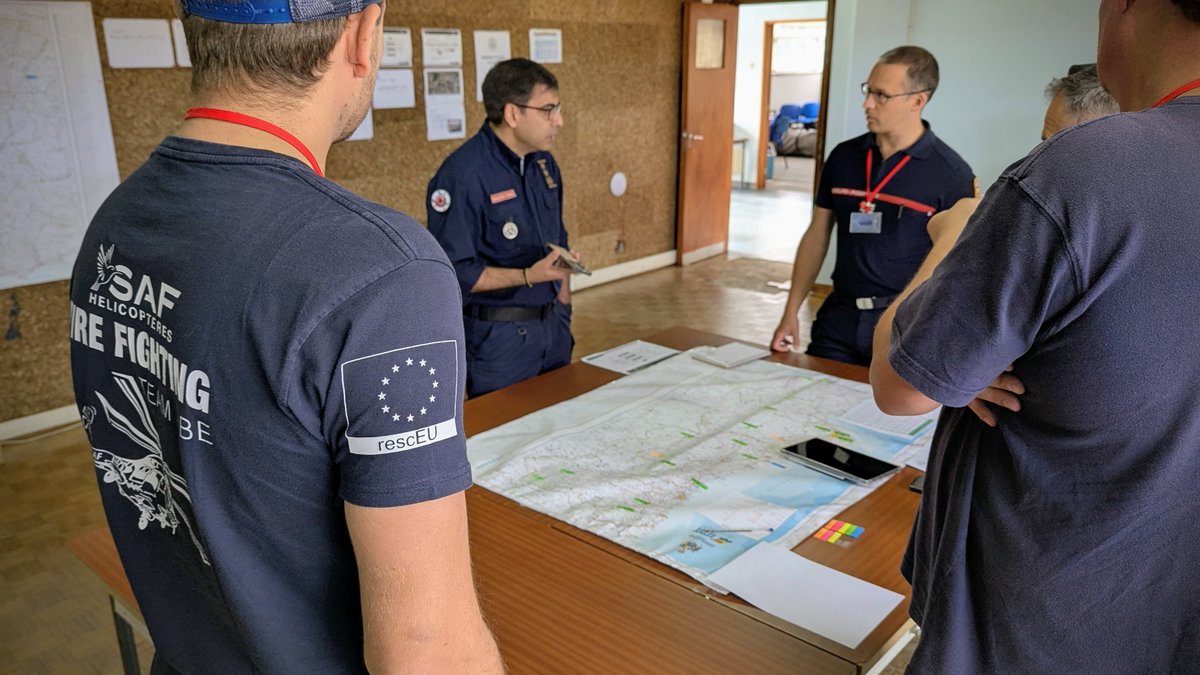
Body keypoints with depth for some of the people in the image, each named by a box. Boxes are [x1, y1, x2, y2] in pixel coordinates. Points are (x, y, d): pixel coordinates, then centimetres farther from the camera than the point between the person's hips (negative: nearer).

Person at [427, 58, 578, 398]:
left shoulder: (544, 164, 7)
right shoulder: (462, 175, -19)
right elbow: (452, 271, -21)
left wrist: (564, 316, 14)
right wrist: (528, 276, -28)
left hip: (552, 328, 8)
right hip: (498, 337, -7)